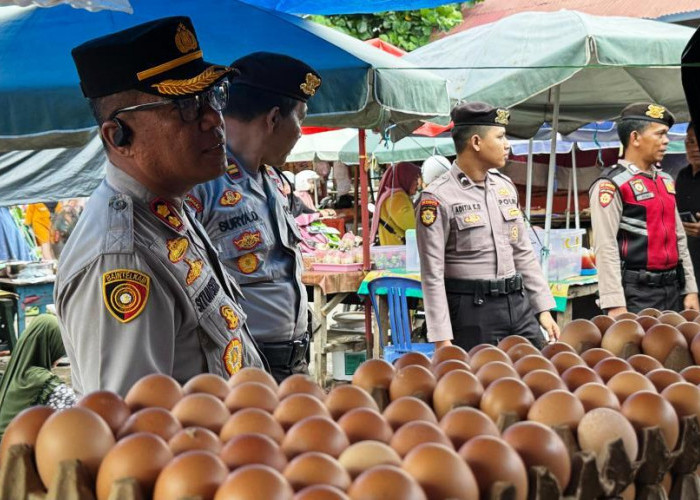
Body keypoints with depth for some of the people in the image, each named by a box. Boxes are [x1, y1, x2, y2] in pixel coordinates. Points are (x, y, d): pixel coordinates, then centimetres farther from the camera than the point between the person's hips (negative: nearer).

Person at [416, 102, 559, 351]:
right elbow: (432, 274, -12)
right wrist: (442, 339, -15)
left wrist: (544, 309, 12)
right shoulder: (438, 198, -11)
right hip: (472, 311, -6)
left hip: (518, 304, 7)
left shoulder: (505, 186, 11)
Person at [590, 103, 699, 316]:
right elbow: (605, 248, -16)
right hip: (636, 294, -8)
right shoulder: (611, 185, -10)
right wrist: (615, 306, -22)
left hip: (672, 290, 8)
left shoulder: (666, 181, 16)